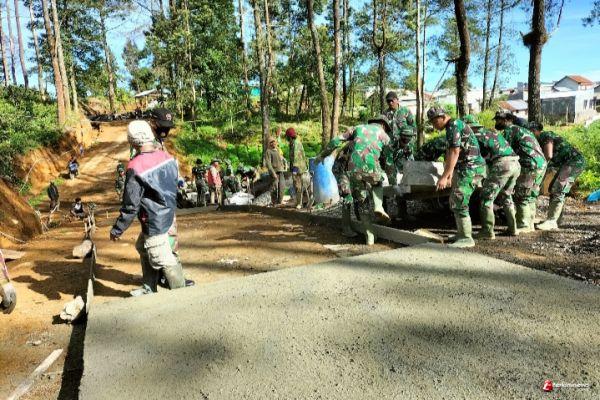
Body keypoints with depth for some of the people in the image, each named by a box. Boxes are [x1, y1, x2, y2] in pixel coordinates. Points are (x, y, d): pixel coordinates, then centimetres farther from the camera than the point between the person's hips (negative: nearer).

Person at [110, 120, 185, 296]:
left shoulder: (136, 168, -24)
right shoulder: (166, 156, -4)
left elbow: (131, 205, -20)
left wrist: (117, 229, -7)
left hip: (154, 223, -8)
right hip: (168, 215, 8)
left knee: (164, 261, 4)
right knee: (143, 248, 24)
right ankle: (148, 289, 36)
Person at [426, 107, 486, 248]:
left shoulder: (453, 125, -12)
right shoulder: (456, 126, 20)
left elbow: (454, 153, -21)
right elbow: (451, 154, 23)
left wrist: (444, 177, -24)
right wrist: (450, 176, 27)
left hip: (471, 168, -11)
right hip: (470, 168, 11)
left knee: (459, 203, -11)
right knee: (455, 201, 15)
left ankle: (466, 238, -6)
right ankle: (463, 232, 21)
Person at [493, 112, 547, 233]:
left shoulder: (509, 130, -5)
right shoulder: (521, 129, 24)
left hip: (531, 165, -10)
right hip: (541, 164, 10)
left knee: (522, 196, -5)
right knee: (530, 196, 14)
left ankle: (523, 226, -3)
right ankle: (529, 224, 19)